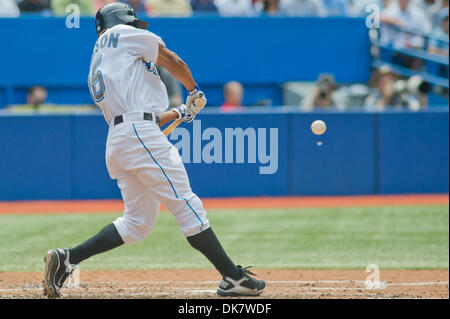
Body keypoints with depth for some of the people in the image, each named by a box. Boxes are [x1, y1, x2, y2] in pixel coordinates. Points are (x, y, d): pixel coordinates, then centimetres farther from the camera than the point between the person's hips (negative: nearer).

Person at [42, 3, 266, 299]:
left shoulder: (96, 69, 29)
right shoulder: (122, 35, 8)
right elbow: (173, 62, 9)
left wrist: (180, 113, 34)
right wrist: (194, 91, 25)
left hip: (115, 141, 9)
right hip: (141, 134, -9)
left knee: (138, 222, 9)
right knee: (187, 205, -10)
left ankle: (66, 258, 3)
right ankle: (233, 277, -12)